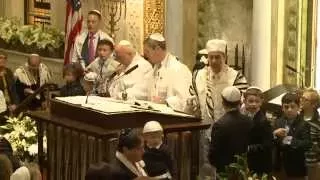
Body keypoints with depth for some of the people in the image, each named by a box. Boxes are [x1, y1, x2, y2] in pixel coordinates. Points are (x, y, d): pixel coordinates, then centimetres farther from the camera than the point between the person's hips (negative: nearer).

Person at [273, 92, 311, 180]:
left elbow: (307, 144, -19)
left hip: (296, 169, -4)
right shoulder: (278, 122, 7)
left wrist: (291, 140, -30)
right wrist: (274, 134, -17)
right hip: (280, 167, 4)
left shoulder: (303, 124, -7)